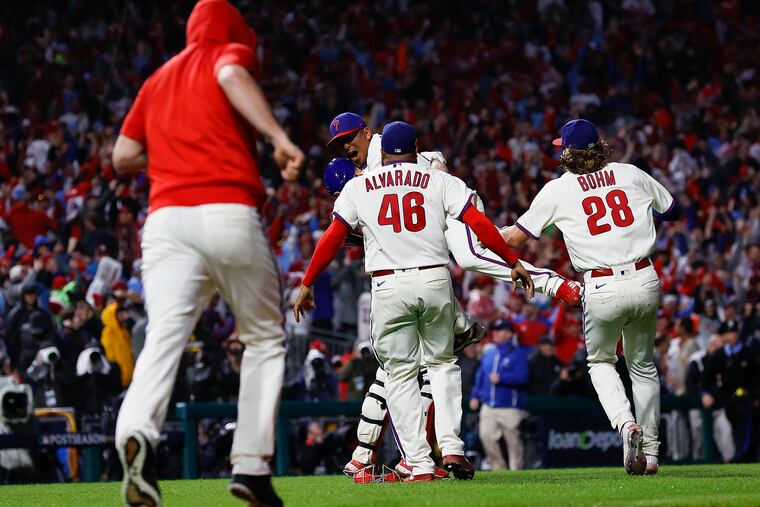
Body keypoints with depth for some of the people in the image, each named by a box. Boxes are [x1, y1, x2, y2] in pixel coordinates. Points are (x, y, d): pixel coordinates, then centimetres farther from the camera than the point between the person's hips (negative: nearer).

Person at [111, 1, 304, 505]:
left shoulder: (158, 80, 25)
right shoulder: (231, 52, 12)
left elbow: (123, 155, 24)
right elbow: (233, 75, -13)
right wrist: (279, 137, -24)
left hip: (166, 218, 3)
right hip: (230, 213, -3)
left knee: (164, 335, -13)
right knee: (265, 337, 14)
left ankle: (137, 431, -43)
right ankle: (252, 465, 5)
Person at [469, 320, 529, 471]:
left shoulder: (518, 353, -3)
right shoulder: (488, 352, 16)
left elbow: (522, 377, -14)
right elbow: (480, 375, 21)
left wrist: (501, 378, -20)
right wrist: (475, 395, 13)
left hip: (510, 406, -5)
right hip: (488, 406, 6)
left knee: (513, 441, -2)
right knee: (486, 435, -7)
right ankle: (499, 468, 7)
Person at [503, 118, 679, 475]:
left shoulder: (558, 190, -1)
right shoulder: (631, 174, 6)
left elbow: (514, 238, 3)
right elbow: (673, 211, 20)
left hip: (602, 289, -2)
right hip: (645, 282, 2)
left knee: (600, 361, 21)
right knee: (642, 365, 20)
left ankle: (625, 422, -5)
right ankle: (649, 453, 19)